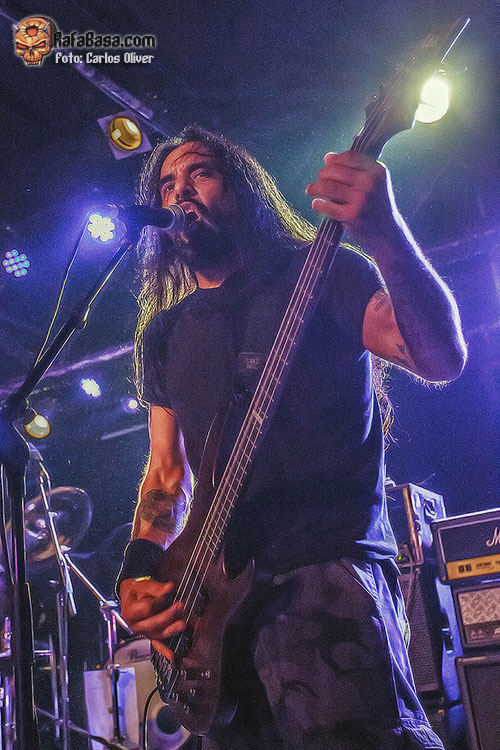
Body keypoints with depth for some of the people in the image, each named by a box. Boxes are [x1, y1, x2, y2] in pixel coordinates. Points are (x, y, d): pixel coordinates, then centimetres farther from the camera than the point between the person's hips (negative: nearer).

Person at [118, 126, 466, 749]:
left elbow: (442, 358, -12)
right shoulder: (163, 333, 19)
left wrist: (385, 234, -28)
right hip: (214, 595, 6)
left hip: (327, 569, -5)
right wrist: (137, 575, 2)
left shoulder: (317, 274, 3)